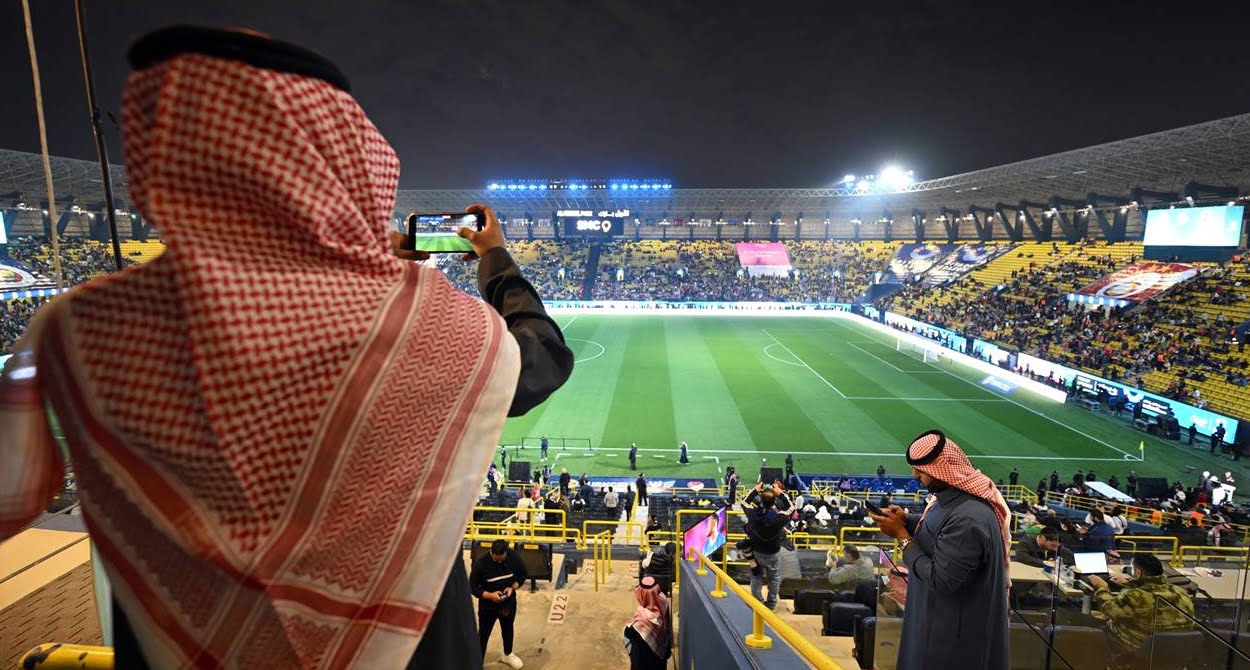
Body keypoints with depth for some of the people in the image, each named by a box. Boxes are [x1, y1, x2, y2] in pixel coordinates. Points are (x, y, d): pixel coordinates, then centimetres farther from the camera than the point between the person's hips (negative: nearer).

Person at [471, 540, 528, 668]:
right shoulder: (480, 563, -27)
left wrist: (512, 587, -21)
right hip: (488, 604, -3)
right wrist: (490, 595, -31)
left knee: (508, 629, 25)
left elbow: (522, 576, -3)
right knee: (483, 633, 10)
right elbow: (473, 587, -17)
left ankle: (508, 654, 50)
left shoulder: (514, 557, -20)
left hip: (508, 601, 3)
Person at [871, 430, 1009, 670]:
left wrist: (902, 535, -22)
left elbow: (939, 579, -30)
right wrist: (907, 520, -5)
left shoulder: (968, 520, -35)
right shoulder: (955, 494, -4)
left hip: (954, 627, -9)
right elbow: (940, 529, 14)